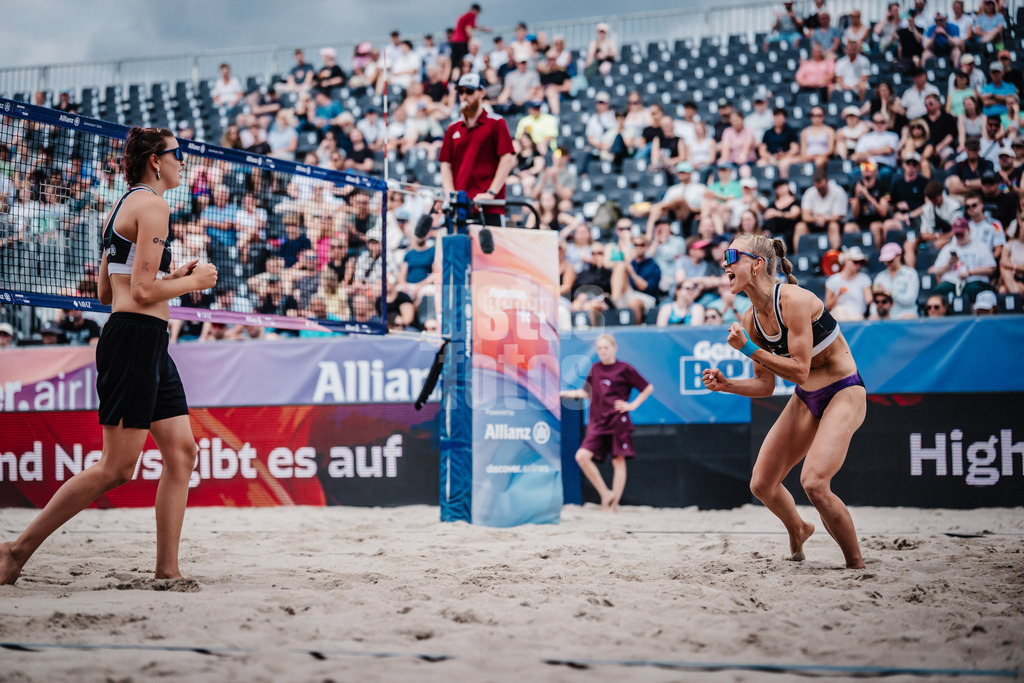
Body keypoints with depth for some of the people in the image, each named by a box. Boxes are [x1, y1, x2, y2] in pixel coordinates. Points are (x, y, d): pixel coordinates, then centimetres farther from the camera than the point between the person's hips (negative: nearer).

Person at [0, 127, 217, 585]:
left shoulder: (124, 206, 20)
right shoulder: (152, 205, -10)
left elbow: (106, 292, 22)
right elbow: (143, 292, -18)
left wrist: (171, 276, 20)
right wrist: (192, 281, -3)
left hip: (148, 347, 11)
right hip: (136, 337, -11)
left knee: (181, 451, 4)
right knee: (116, 469, -8)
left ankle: (167, 569, 4)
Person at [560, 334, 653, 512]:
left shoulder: (624, 369, -2)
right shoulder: (595, 369, 12)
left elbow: (648, 388, 4)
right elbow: (587, 392, 22)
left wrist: (633, 405, -2)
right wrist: (566, 393, 13)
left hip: (618, 422, -4)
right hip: (598, 422, 4)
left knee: (618, 461, -2)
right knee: (582, 456, -12)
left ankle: (613, 505, 4)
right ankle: (605, 494, -1)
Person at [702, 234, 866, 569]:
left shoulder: (794, 300, -23)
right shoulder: (751, 319, 0)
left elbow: (799, 370, -26)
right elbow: (765, 385, 8)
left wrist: (748, 349, -25)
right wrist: (726, 385, -8)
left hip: (844, 393, -8)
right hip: (806, 400, 8)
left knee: (814, 482, -24)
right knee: (761, 484, 6)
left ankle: (857, 564, -5)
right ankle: (798, 531, 39)